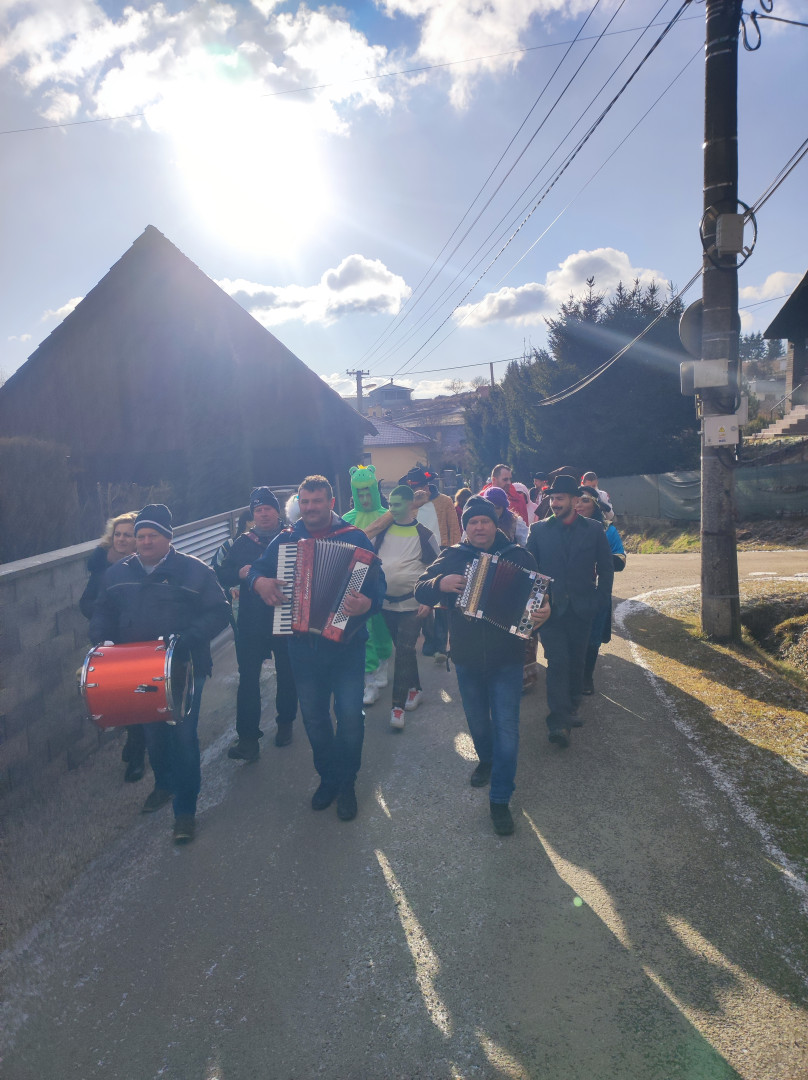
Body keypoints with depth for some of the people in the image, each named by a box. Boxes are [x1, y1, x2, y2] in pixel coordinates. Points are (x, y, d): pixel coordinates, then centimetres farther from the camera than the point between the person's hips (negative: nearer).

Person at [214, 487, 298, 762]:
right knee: (248, 678, -4)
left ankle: (285, 723, 34)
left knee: (287, 676, 14)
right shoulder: (244, 542, 5)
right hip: (251, 624, 1)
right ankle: (248, 737, 1)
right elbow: (221, 575, 3)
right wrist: (239, 573, -16)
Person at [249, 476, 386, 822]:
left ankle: (346, 783, 22)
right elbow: (256, 570, 16)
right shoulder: (285, 539, 7)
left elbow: (377, 581, -10)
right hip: (303, 644, 3)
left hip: (345, 641, -3)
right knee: (314, 716, 13)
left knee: (350, 716, 0)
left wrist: (368, 603, -32)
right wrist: (259, 581, -8)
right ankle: (327, 777, 33)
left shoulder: (355, 537, -3)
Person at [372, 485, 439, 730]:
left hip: (412, 604, -4)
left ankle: (398, 705, -6)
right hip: (387, 602, 4)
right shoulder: (383, 531, 4)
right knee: (404, 649, 14)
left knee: (404, 652, -9)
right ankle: (414, 689, 31)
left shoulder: (423, 534, -5)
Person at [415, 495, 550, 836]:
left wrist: (544, 611, -26)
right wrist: (440, 584, -23)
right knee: (477, 719, 20)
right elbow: (420, 590, -1)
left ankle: (500, 798, 8)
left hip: (506, 659, -2)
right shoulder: (452, 556, 0)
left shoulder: (517, 555, -4)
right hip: (467, 658, 3)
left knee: (506, 727, -4)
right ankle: (486, 759, 50)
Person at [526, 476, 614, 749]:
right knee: (557, 662, -9)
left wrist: (600, 600, 1)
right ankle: (558, 721, -9)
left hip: (581, 610, 2)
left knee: (576, 661, 12)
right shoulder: (539, 530, 2)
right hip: (551, 608, -1)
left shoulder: (594, 530, 3)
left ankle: (571, 707, 30)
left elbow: (605, 568, 7)